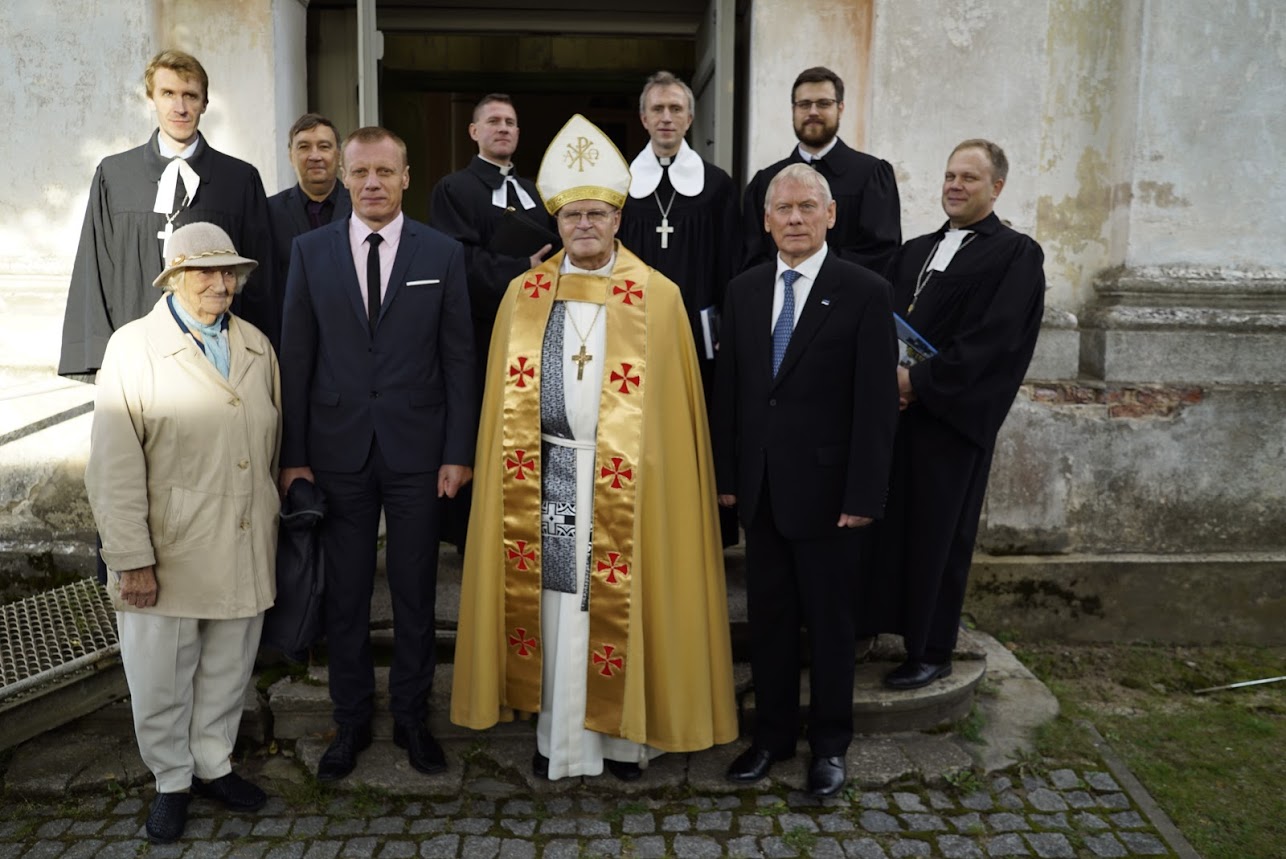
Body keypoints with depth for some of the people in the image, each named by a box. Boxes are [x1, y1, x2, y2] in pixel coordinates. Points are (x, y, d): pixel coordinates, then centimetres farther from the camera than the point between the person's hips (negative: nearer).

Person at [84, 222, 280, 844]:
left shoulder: (256, 346, 8)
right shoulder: (133, 348, -5)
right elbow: (115, 467, -10)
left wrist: (269, 524, 13)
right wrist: (133, 559, -13)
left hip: (246, 553, 4)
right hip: (168, 555, -3)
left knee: (227, 674, 16)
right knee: (160, 682, 10)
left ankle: (213, 764, 37)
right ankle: (173, 781, 32)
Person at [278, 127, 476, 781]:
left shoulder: (442, 253, 1)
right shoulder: (311, 250, 3)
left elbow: (459, 358, 0)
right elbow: (295, 357, 3)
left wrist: (459, 452, -5)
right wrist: (293, 454, -1)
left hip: (417, 451, -1)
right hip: (338, 451, 1)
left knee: (415, 592, 10)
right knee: (345, 594, 10)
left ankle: (411, 716, 28)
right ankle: (351, 721, 28)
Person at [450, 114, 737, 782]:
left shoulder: (659, 297, 1)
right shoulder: (523, 295, 6)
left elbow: (675, 403, 1)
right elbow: (504, 400, 8)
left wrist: (664, 479, -4)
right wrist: (510, 472, 2)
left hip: (629, 482, -1)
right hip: (547, 475, 2)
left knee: (621, 602, 6)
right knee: (552, 600, 6)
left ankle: (623, 732, 23)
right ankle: (559, 733, 22)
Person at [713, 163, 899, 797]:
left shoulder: (864, 292, -7)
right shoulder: (743, 291, 8)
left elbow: (876, 401, -10)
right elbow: (728, 388, 9)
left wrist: (864, 493, -13)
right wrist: (725, 475, 6)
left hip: (825, 486, -4)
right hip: (760, 486, 4)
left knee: (830, 621, 9)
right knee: (768, 616, 14)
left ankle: (829, 744, 26)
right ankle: (772, 735, 30)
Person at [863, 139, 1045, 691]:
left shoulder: (1015, 254, -1)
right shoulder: (914, 252, 19)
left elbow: (993, 339, -12)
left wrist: (919, 381, -17)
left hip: (950, 416, -5)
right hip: (891, 405, 5)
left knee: (937, 534, 2)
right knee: (884, 520, 6)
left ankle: (931, 651, 15)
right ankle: (873, 627, 19)